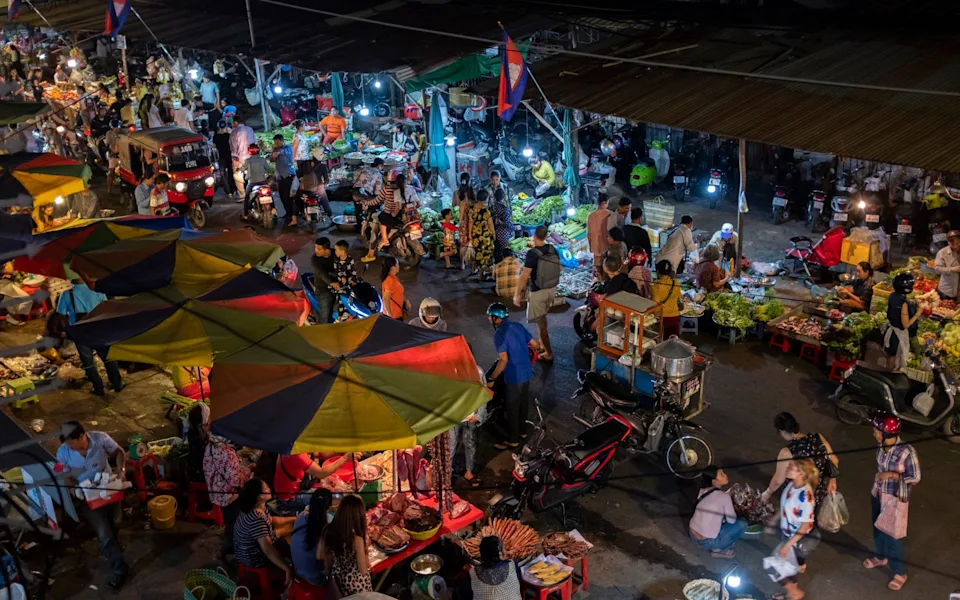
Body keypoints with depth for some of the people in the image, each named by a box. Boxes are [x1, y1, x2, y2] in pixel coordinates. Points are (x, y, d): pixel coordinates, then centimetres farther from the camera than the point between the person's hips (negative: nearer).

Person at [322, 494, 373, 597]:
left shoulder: (328, 531, -11)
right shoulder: (356, 538, -28)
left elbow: (327, 564, 2)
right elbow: (363, 570, -19)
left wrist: (331, 577, 17)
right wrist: (365, 546, -10)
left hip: (337, 581, 5)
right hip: (357, 586, -5)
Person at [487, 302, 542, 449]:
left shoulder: (499, 333, -20)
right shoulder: (518, 326, 3)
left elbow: (503, 360, -25)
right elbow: (535, 344, 8)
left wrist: (491, 379, -19)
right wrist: (536, 349, 32)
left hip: (513, 376, -8)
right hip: (526, 372, 8)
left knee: (512, 408, 5)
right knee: (523, 403, 22)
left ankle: (512, 440, 15)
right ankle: (521, 430, 38)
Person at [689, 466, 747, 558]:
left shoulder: (702, 491, 2)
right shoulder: (724, 496, -17)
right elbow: (731, 520, -6)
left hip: (693, 535, 7)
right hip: (707, 542, -7)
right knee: (742, 523, 5)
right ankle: (719, 549, 5)